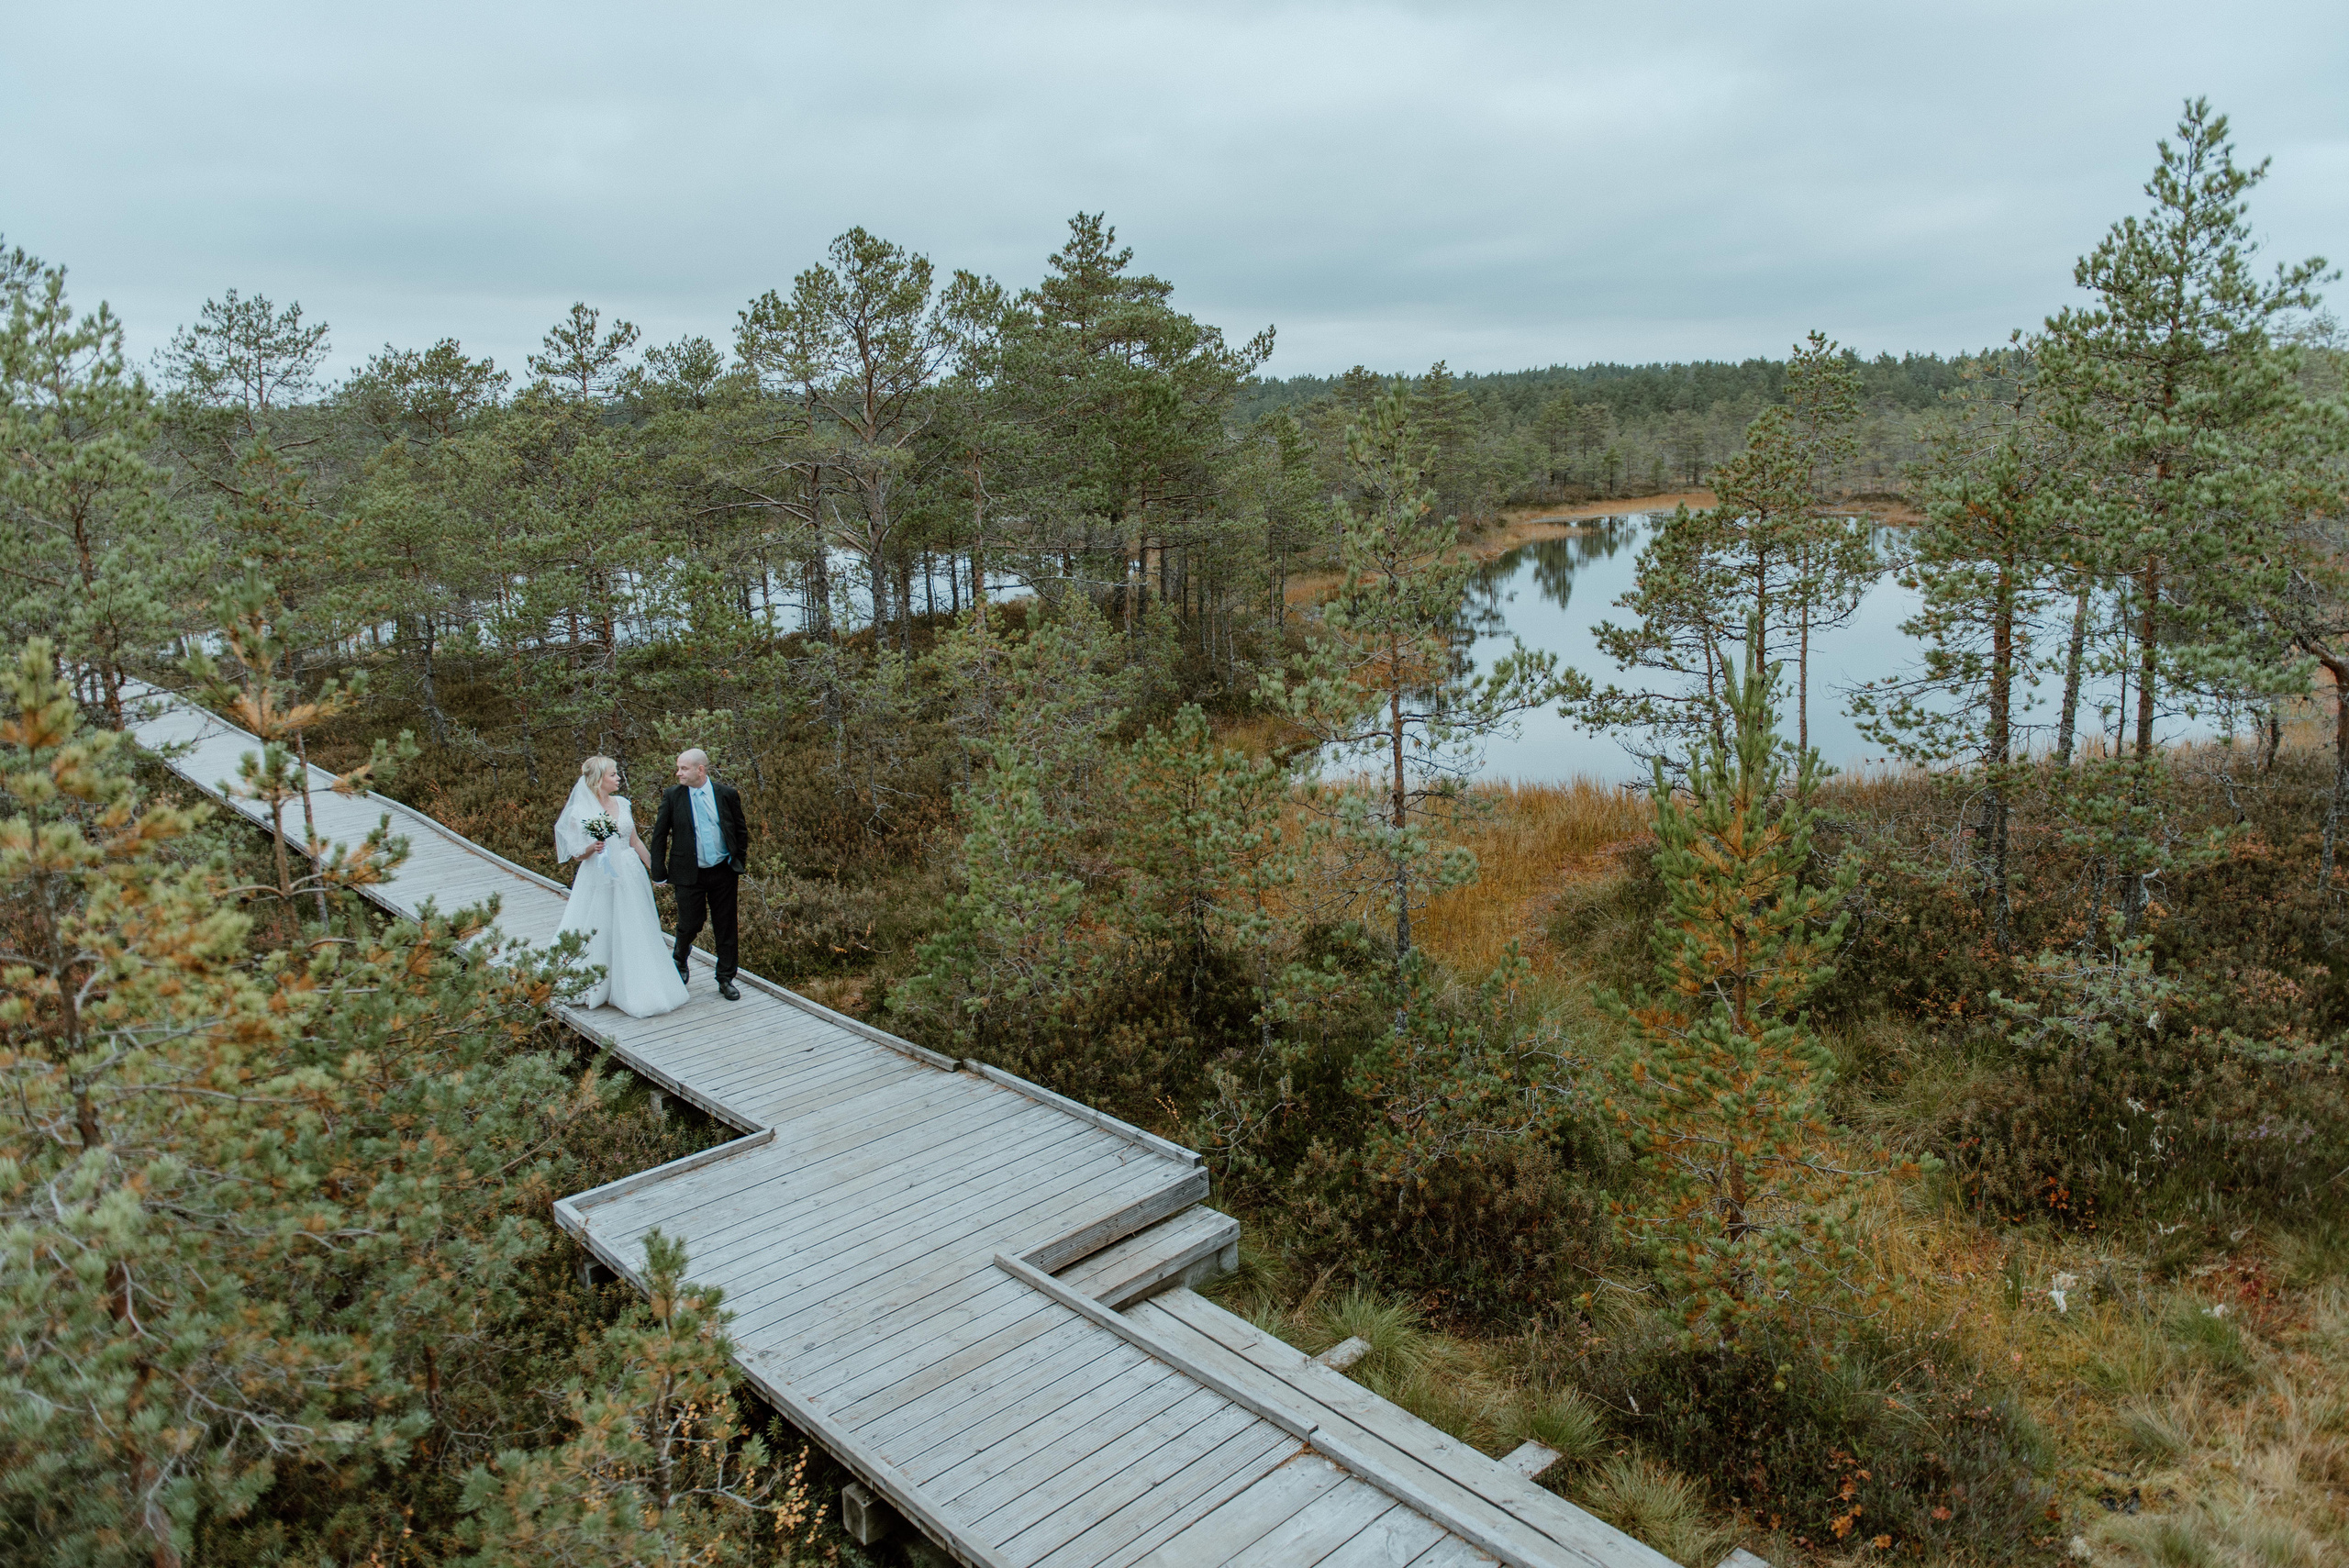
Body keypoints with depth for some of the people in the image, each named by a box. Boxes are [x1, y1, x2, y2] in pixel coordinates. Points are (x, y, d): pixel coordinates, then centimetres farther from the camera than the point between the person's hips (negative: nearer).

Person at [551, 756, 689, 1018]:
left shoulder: (623, 804, 6)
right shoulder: (580, 812, -7)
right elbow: (577, 855, -4)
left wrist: (654, 870, 15)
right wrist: (592, 848, -25)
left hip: (630, 876, 5)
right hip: (600, 881, -5)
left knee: (636, 933, 7)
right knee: (601, 935, 1)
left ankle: (639, 991, 16)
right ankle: (594, 988, 16)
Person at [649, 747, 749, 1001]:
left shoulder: (727, 794, -1)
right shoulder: (672, 796, -3)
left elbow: (741, 832, 8)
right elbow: (659, 836, 2)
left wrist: (739, 865, 6)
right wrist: (659, 873, 0)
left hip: (723, 873, 1)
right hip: (689, 875, -1)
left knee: (726, 928, 7)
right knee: (690, 925, 5)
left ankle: (726, 980, 22)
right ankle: (680, 962, 38)